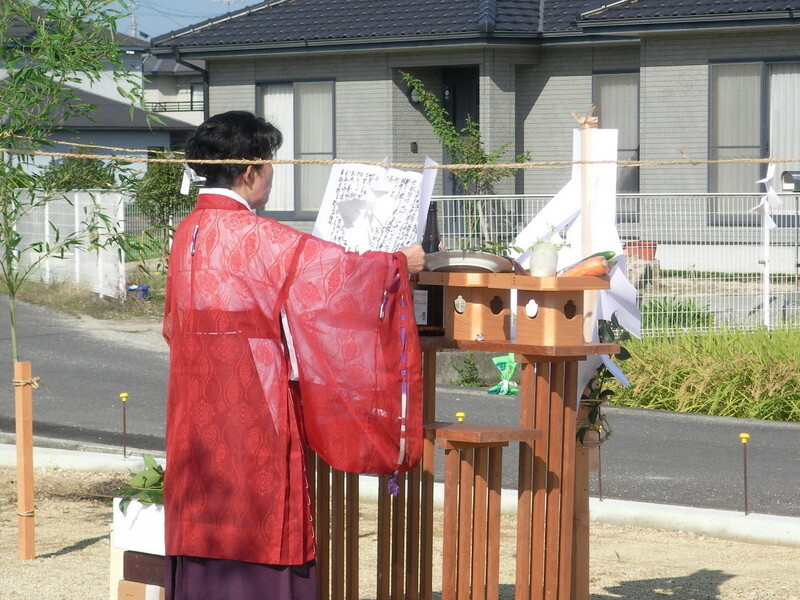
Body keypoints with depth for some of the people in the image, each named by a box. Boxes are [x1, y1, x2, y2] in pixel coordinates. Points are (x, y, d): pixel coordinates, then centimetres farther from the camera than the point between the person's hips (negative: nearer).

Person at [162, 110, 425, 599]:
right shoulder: (257, 238, -16)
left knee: (205, 521, 10)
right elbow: (338, 270, -12)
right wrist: (401, 264, 5)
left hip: (198, 407, 8)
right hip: (252, 406, -8)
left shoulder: (189, 233, 8)